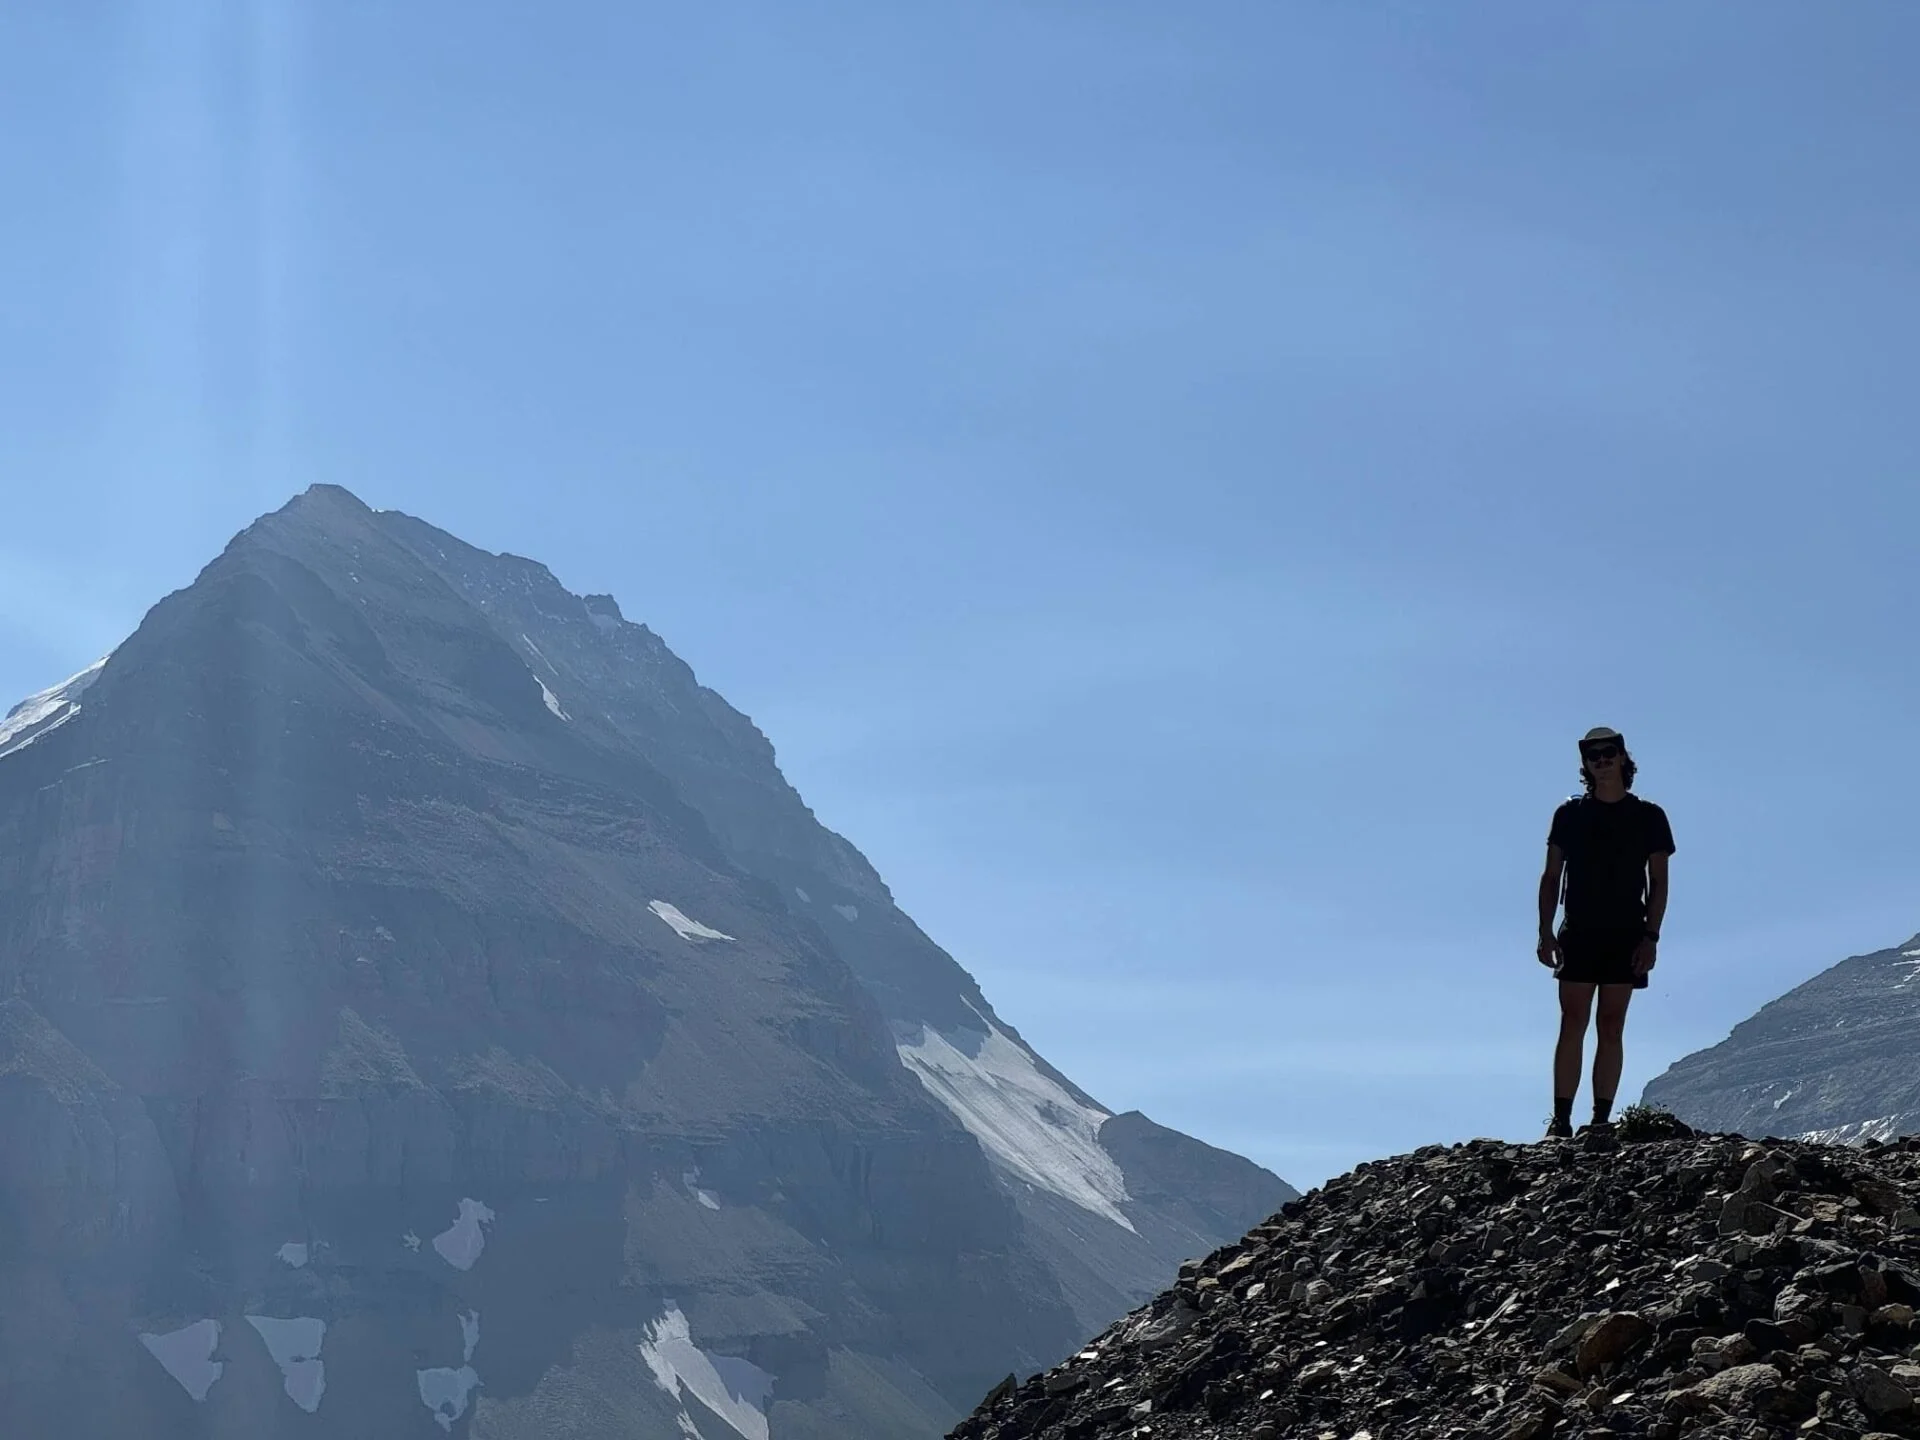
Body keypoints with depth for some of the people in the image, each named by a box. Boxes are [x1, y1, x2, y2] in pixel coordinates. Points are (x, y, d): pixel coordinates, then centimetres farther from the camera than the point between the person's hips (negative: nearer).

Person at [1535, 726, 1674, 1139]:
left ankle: (1601, 1120, 2)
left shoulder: (1649, 817, 6)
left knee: (1611, 1029, 0)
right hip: (1578, 934, 0)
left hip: (1626, 937, 0)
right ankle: (1561, 1119, -8)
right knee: (1572, 1026, -6)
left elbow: (1658, 882, 4)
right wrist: (1545, 931, -2)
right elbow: (1551, 877, 8)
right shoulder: (1570, 814, 8)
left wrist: (1651, 936, -6)